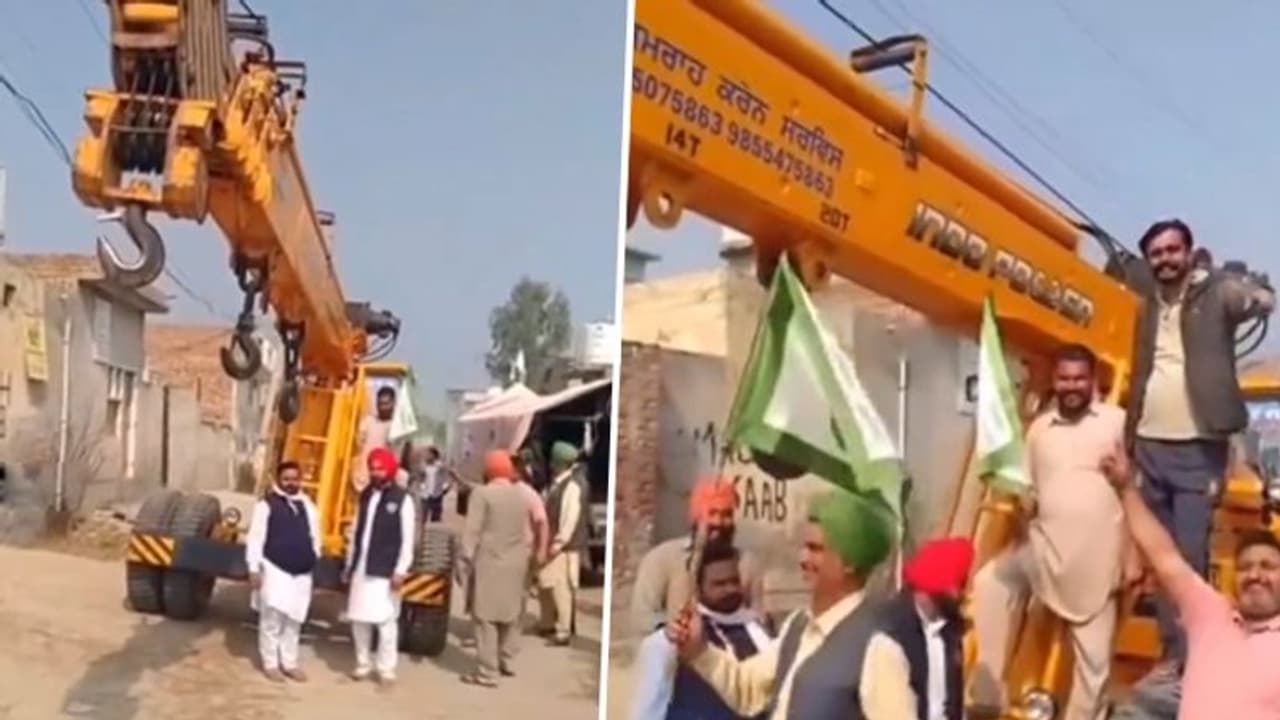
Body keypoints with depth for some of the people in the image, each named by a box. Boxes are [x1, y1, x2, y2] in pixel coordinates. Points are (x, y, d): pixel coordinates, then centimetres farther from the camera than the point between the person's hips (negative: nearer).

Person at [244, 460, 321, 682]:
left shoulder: (308, 506, 10)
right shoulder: (267, 504, -6)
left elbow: (314, 538, 16)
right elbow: (255, 539, -7)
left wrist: (313, 561, 11)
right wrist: (254, 569, -11)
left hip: (302, 573, 5)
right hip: (275, 570, -5)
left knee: (294, 621, 11)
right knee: (272, 620, -3)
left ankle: (290, 663, 19)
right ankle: (270, 663, 7)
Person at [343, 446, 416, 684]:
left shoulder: (402, 499, -7)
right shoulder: (365, 495, 11)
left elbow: (408, 539, -9)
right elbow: (356, 532, 15)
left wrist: (400, 570, -14)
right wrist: (349, 564, 15)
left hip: (385, 571, -6)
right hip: (361, 568, 6)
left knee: (385, 620, -6)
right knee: (359, 619, 10)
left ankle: (386, 669, 2)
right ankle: (363, 663, 23)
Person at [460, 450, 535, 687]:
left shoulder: (482, 493, -10)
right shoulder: (521, 495, 7)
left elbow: (472, 530, -12)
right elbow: (526, 533, 12)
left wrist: (467, 558, -6)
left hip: (489, 562, -6)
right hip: (515, 563, 6)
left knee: (486, 617, -3)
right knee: (511, 613, 17)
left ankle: (487, 672, -3)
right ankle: (506, 661, 28)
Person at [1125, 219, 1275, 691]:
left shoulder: (1215, 292, -2)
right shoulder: (1149, 307, 12)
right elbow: (1140, 375, 13)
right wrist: (1129, 440, 11)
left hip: (1197, 450, -5)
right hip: (1150, 448, 5)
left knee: (1189, 559, -5)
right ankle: (1171, 656, 16)